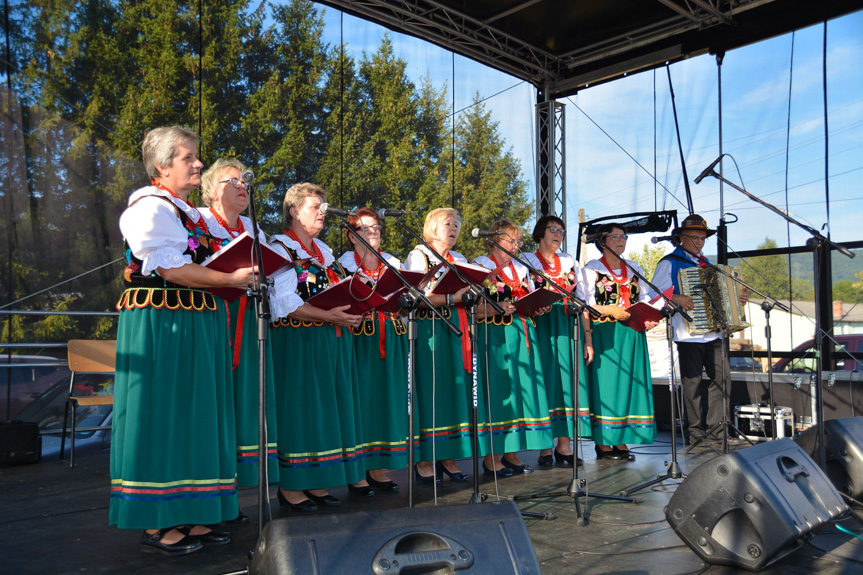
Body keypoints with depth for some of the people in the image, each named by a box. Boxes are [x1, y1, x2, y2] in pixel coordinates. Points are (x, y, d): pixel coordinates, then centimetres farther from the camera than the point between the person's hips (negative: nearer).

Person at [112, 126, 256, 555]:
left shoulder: (188, 213, 21)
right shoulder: (151, 206, -9)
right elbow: (169, 268, -19)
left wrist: (240, 274, 10)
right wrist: (230, 280, -17)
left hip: (195, 326, 9)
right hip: (162, 325, -9)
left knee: (192, 416, 10)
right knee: (163, 416, -4)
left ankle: (187, 515, 19)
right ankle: (155, 525, 7)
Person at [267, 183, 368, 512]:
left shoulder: (324, 250, 20)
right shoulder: (279, 247, -6)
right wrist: (327, 315, -24)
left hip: (333, 340, 8)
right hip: (298, 341, -8)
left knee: (330, 408, 8)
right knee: (299, 408, -4)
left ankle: (315, 483, 18)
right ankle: (290, 487, 8)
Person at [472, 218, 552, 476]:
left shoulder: (521, 269, 20)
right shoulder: (480, 266, -1)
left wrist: (540, 307, 0)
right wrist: (498, 308, -23)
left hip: (522, 336, 7)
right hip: (494, 337, -7)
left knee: (521, 387, 4)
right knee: (496, 390, -7)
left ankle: (511, 452, 14)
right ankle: (491, 457, 2)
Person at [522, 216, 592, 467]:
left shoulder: (570, 262, 17)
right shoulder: (527, 260, 7)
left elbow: (582, 301, 12)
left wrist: (588, 339, 5)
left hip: (569, 328, 3)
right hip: (542, 328, -3)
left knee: (569, 380, 0)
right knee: (546, 382, -4)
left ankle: (564, 445, 8)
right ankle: (545, 446, 4)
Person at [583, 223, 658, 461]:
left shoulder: (635, 269, 18)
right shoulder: (592, 269, 2)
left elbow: (646, 298, 15)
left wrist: (650, 318, -4)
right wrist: (610, 310, -17)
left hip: (632, 334, 5)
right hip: (604, 334, -5)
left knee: (630, 383, 3)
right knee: (605, 383, -6)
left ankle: (621, 441, 11)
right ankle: (603, 443, 1)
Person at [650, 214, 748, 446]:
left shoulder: (705, 263, 21)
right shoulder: (670, 263, -1)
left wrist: (738, 298, 15)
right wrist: (676, 298, -26)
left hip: (712, 331, 7)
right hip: (688, 333, -6)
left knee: (722, 376, 2)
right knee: (692, 381, -1)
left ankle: (714, 428, 13)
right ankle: (695, 432, 8)